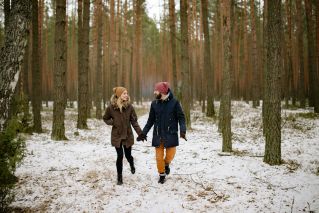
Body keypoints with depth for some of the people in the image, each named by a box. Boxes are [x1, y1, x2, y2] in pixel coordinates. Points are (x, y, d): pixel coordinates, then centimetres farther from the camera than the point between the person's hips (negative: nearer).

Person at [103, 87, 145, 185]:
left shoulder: (129, 106, -9)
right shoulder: (111, 107, -11)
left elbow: (134, 121, -6)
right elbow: (105, 118, 5)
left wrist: (140, 133, -14)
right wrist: (112, 122, -14)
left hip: (128, 135, 1)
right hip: (116, 135, -1)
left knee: (128, 155, 10)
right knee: (120, 156, -3)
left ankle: (132, 165, 46)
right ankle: (119, 177, 15)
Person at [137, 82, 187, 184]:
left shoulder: (174, 102, -7)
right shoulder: (154, 103, 2)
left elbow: (181, 117, -5)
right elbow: (151, 120, 9)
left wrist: (182, 130, -20)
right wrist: (143, 133, 4)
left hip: (171, 135, -2)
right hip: (158, 135, 3)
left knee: (170, 155, 0)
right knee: (159, 157, 5)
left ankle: (166, 164, 35)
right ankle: (162, 174, 26)